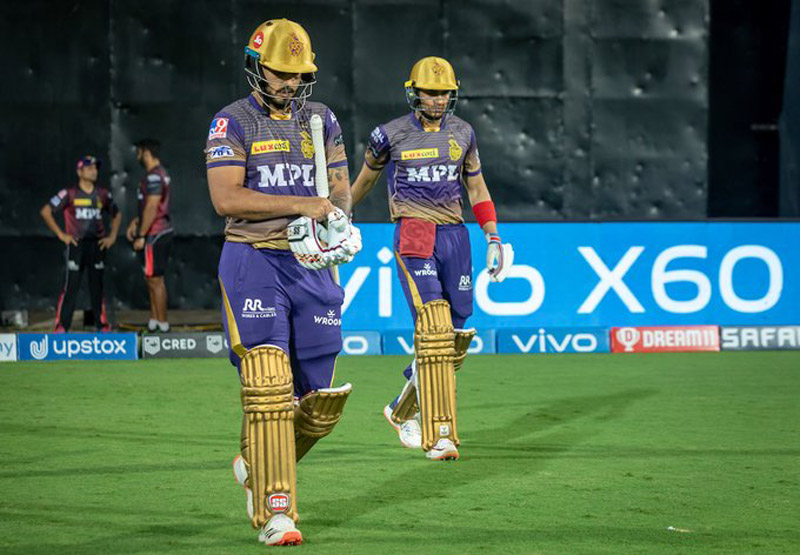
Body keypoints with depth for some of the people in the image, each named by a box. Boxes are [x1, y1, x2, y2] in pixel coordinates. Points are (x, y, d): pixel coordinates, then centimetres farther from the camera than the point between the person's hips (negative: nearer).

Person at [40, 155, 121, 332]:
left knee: (97, 285, 8)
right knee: (71, 286, -7)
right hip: (76, 244, -4)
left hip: (97, 244, 4)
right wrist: (61, 234, -6)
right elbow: (45, 211, -3)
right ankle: (61, 325, -5)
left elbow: (116, 215, 24)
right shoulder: (70, 194, -3)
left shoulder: (103, 194, 9)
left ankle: (101, 324, 14)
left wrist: (112, 236, 12)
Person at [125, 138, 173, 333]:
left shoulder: (154, 177, -17)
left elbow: (152, 208, -22)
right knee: (152, 280, 15)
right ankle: (153, 322, 19)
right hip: (162, 232, 10)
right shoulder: (161, 174, 15)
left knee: (155, 280, -5)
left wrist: (141, 236, -19)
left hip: (154, 235, -10)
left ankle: (163, 324, -2)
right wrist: (135, 222, 22)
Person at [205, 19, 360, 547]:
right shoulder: (232, 123, -2)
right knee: (269, 386, -13)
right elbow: (226, 198, -13)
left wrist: (336, 216, -10)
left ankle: (258, 465, 31)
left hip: (312, 265, 5)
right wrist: (301, 206, -19)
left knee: (317, 397, 4)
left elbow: (340, 186, 14)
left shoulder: (321, 118, 13)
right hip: (254, 261, -5)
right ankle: (275, 512, -10)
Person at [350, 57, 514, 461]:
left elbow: (477, 188, 18)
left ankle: (402, 412, 24)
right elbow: (367, 176, 18)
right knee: (433, 329, -17)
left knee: (454, 335, 3)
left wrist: (493, 238, 11)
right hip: (414, 237, -5)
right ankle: (438, 434, -17)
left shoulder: (462, 133, 11)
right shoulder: (391, 135, 0)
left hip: (455, 235, 5)